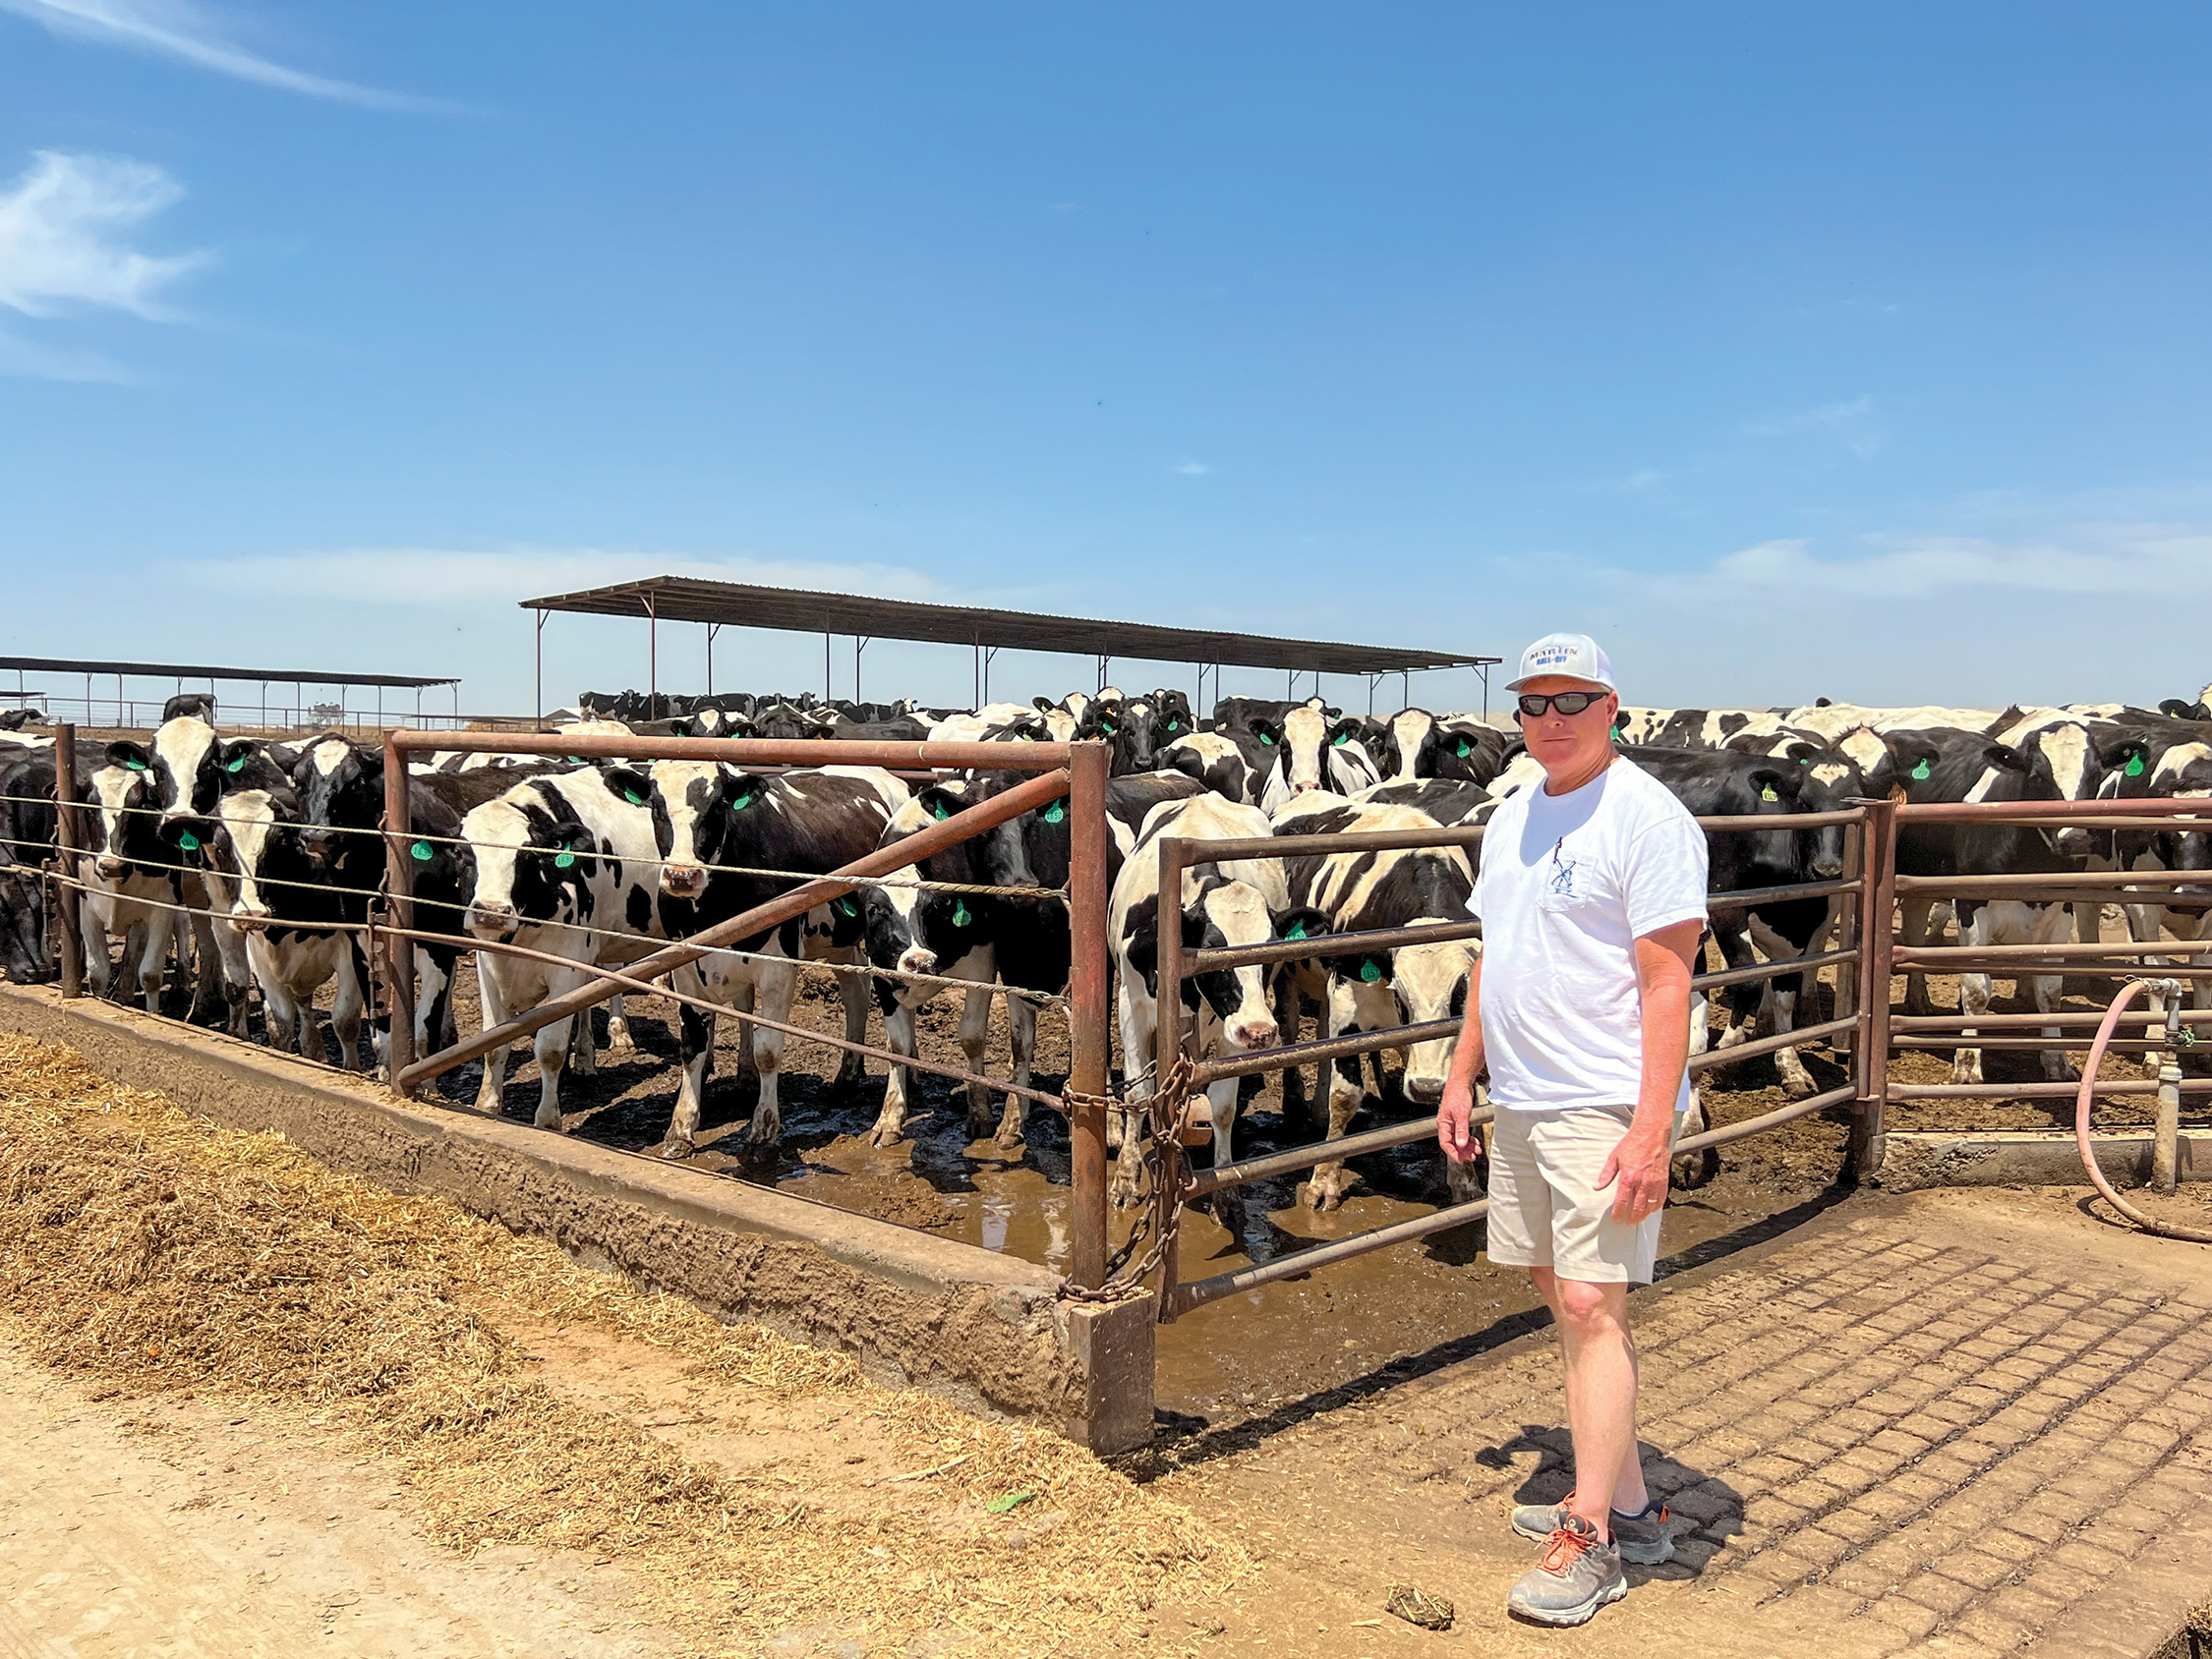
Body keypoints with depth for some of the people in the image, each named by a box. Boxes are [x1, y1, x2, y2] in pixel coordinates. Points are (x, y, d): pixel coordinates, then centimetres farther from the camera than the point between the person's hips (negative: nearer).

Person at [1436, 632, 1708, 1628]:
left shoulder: (1648, 819, -12)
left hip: (1606, 1109, -8)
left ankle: (1592, 1541, 6)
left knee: (1593, 1305, -6)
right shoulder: (1510, 820, 13)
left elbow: (1667, 982, -17)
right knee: (1562, 1295, 14)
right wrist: (1462, 1078, 17)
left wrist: (1651, 1131, -22)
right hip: (1519, 1103, 9)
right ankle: (1626, 1504, 28)